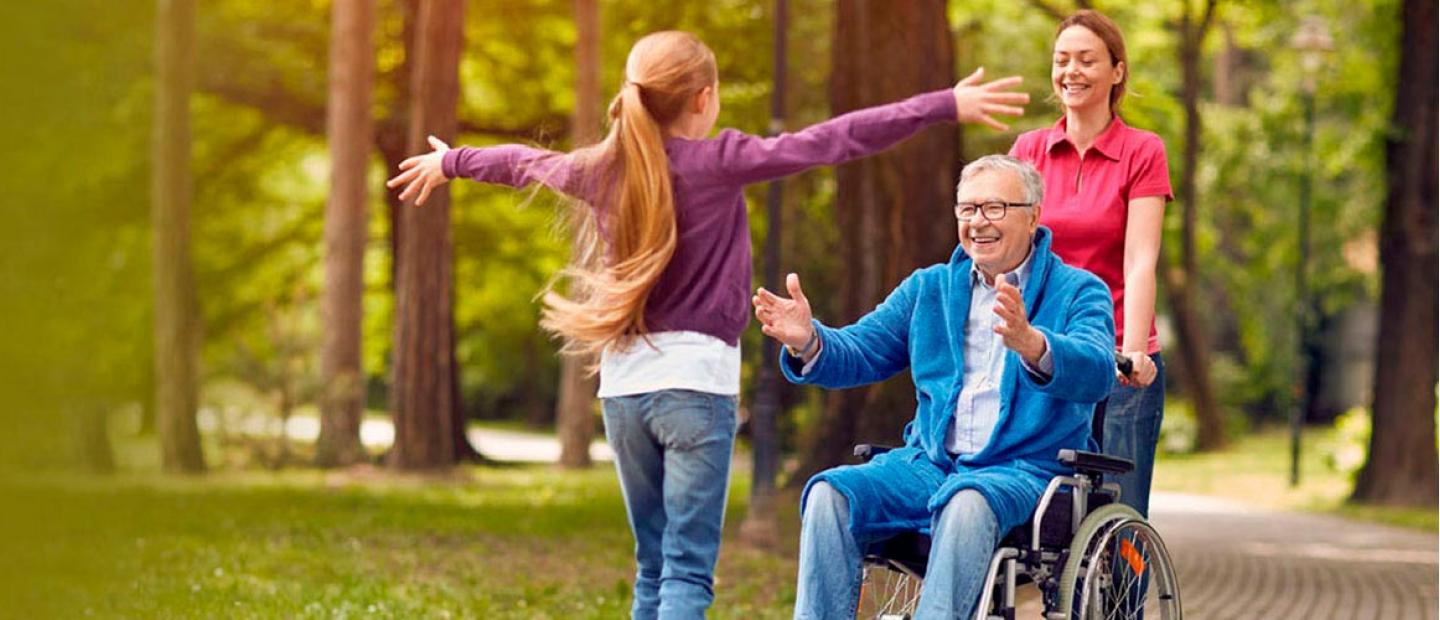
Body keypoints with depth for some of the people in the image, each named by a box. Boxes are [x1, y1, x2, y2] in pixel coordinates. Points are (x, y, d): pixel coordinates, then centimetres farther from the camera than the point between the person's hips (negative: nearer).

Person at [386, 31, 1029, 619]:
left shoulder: (602, 168, 8)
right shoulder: (718, 162, -8)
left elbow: (522, 161, 28)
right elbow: (832, 141, -14)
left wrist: (450, 162, 48)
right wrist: (946, 105, -15)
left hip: (621, 385, 6)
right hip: (696, 380, -6)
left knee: (654, 565, 14)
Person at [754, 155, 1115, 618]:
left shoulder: (1079, 292, 3)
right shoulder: (929, 288, 19)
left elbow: (1096, 374, -17)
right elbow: (861, 352, 11)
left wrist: (1031, 346, -39)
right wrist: (808, 342, -13)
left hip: (1025, 471, -4)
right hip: (929, 464, 5)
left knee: (969, 501, -38)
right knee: (830, 494, -22)